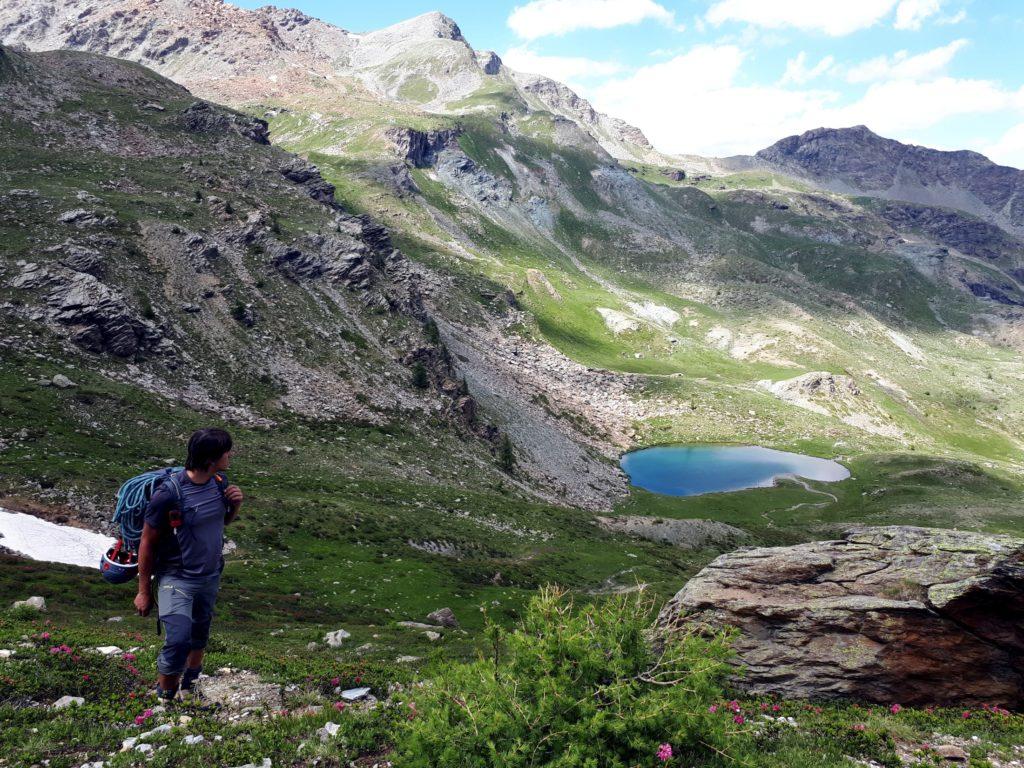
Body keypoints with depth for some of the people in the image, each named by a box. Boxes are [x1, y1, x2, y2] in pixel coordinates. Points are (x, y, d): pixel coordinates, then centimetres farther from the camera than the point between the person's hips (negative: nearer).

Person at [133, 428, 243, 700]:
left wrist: (235, 505, -10)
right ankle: (165, 696, 9)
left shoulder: (220, 482, -6)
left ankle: (192, 685, 44)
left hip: (211, 576, 6)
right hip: (176, 578, -6)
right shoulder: (168, 493, -24)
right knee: (178, 639, -17)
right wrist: (144, 592, -7)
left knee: (200, 633, 21)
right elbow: (147, 543, -14)